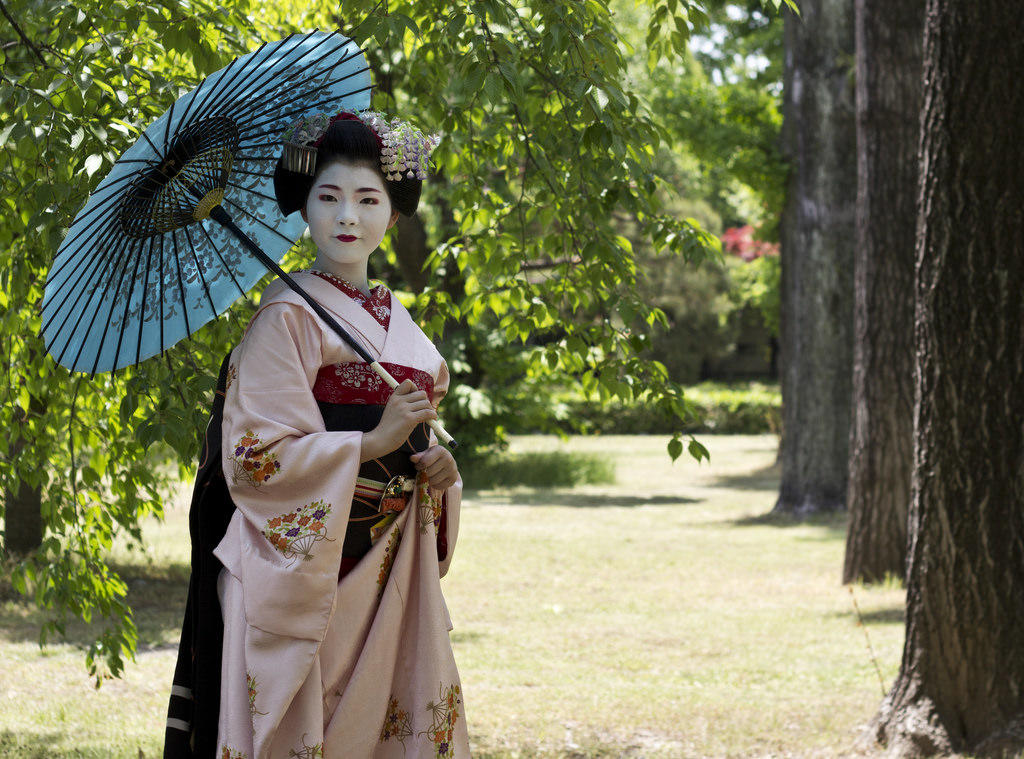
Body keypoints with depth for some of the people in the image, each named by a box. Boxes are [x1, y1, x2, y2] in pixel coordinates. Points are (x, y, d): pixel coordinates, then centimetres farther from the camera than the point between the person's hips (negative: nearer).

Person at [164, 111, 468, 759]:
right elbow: (254, 459, -16)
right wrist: (373, 442, -20)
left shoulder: (396, 320, 15)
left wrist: (435, 468, 2)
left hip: (392, 573, 7)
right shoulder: (289, 316, -8)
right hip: (307, 570, -7)